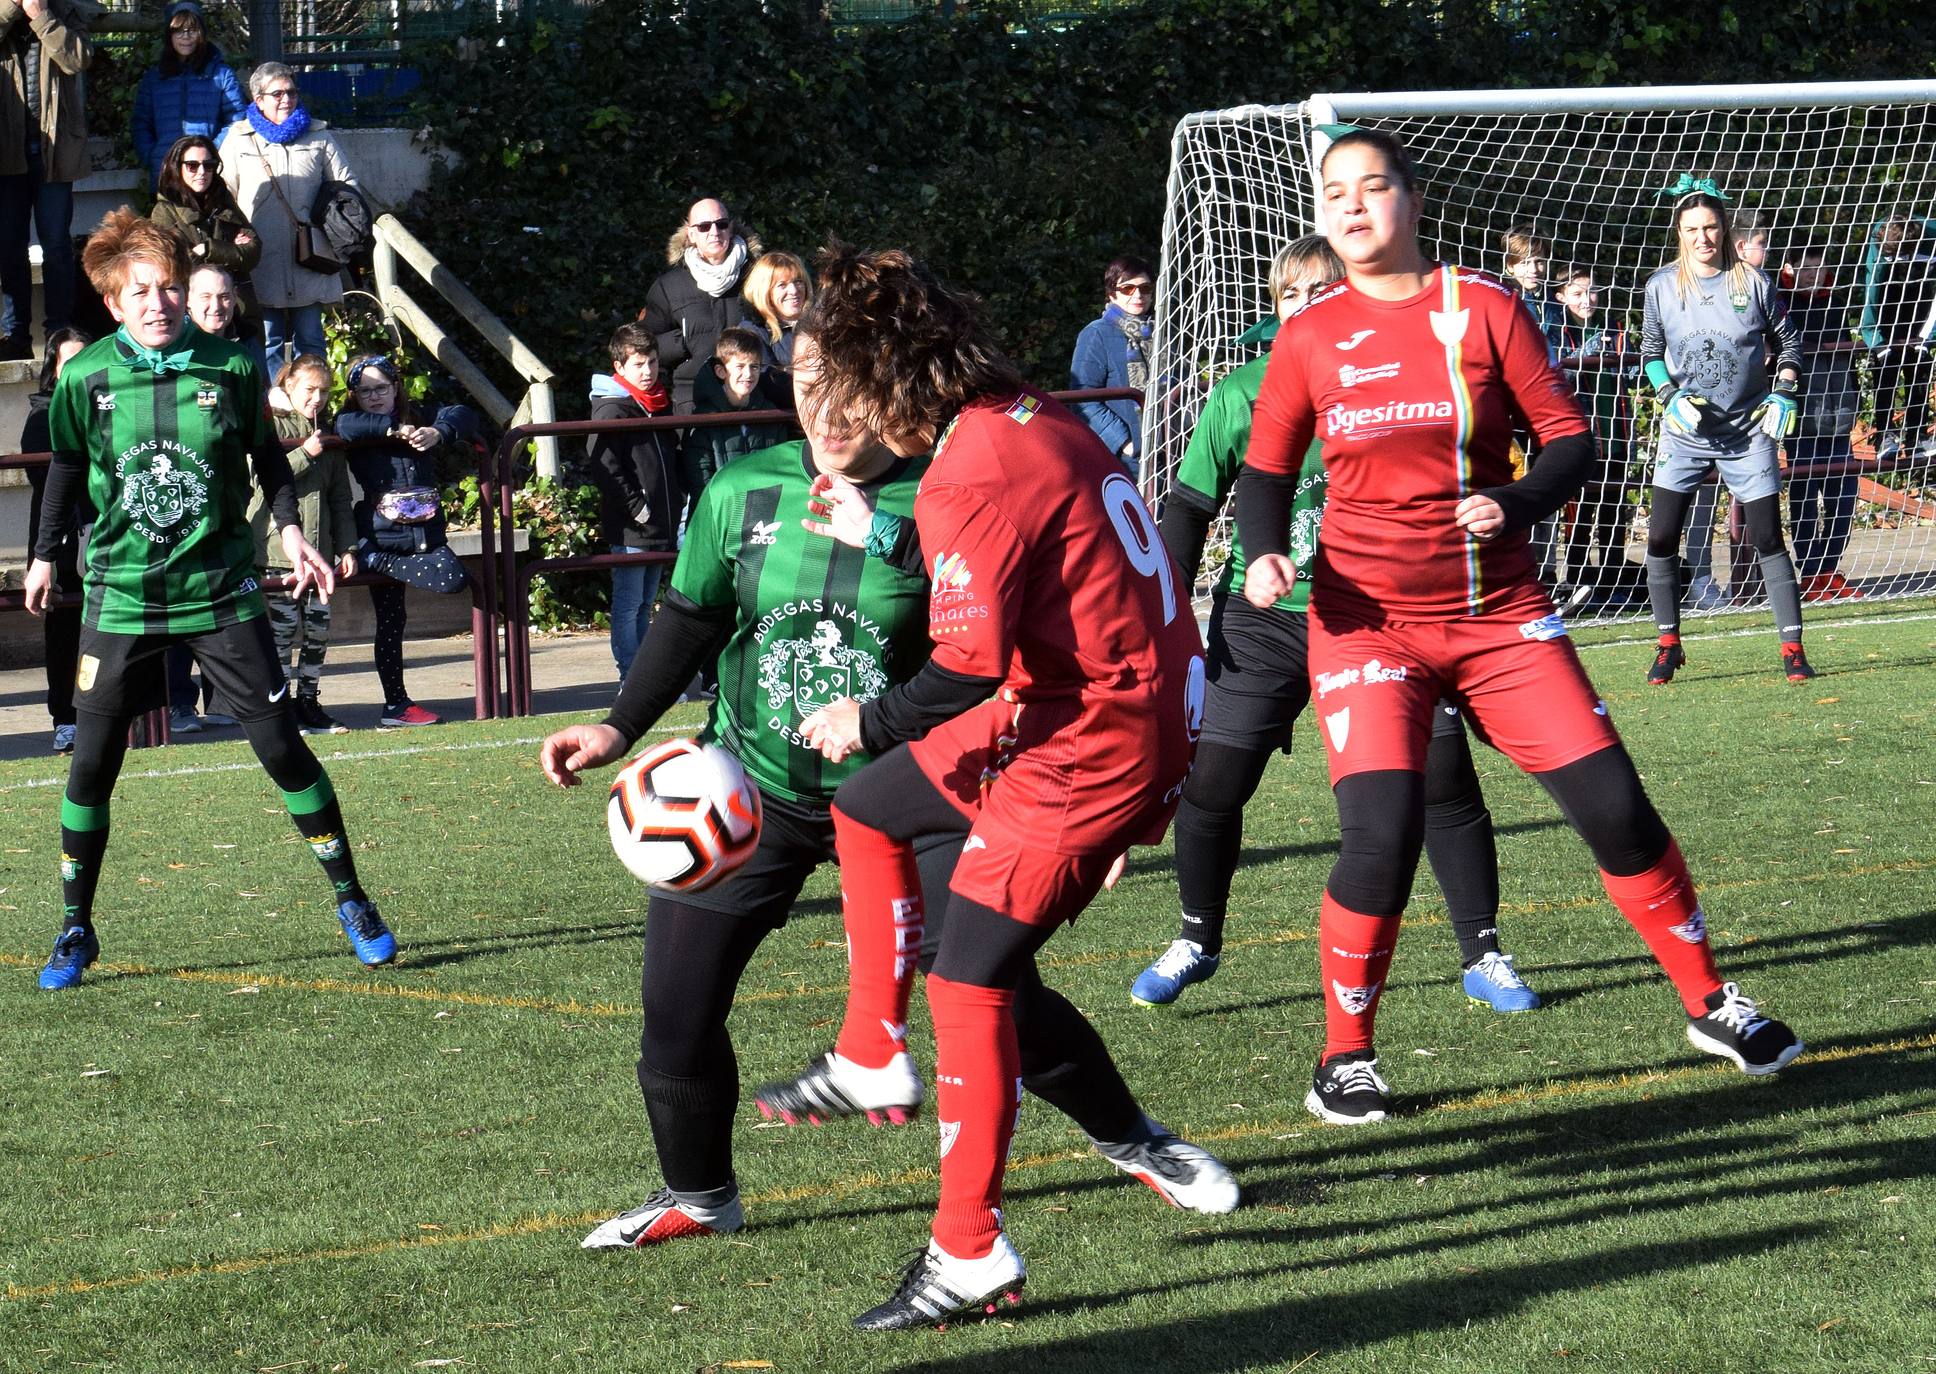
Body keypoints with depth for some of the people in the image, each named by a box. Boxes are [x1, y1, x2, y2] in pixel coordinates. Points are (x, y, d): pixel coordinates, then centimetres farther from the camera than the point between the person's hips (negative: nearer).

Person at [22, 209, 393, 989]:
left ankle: (351, 903, 12)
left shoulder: (232, 367, -5)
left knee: (281, 746, -2)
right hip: (121, 594, 0)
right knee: (91, 762, 0)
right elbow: (68, 471, 11)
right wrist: (45, 557, 16)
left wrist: (290, 531, -1)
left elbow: (267, 456, 10)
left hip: (220, 588, 0)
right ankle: (75, 930, 15)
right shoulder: (86, 378, -5)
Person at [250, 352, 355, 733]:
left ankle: (309, 703, 15)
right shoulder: (271, 425, -2)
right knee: (283, 627, -6)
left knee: (318, 629, 6)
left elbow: (341, 498, 18)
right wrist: (305, 454, -16)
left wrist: (346, 547, 12)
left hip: (319, 548, 6)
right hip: (278, 548, -6)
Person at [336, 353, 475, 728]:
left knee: (455, 578, -16)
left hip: (426, 532, 4)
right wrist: (394, 429, -21)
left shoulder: (418, 419, 13)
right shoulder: (359, 431, 2)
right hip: (380, 537, -4)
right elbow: (345, 426, -23)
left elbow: (463, 416, 1)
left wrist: (437, 432, -19)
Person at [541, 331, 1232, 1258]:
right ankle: (698, 1196, 22)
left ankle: (1132, 1141, 19)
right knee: (676, 1001, -3)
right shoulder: (742, 494, -5)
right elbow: (691, 623, 8)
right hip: (753, 790, 3)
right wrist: (618, 730, 0)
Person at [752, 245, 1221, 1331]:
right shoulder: (1041, 421, 8)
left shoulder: (973, 479, -21)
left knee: (969, 983, -6)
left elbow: (968, 673, -23)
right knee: (867, 810, 21)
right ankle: (874, 1061, 29)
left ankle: (971, 1255, -1)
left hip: (1087, 747, -10)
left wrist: (870, 724, -5)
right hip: (1142, 705, 10)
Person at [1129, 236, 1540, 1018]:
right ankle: (1197, 940, 21)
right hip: (1264, 620, 1)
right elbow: (1188, 509, 4)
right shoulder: (1242, 394, 0)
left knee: (1443, 778, -7)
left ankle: (1482, 955, 7)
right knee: (1210, 782, -3)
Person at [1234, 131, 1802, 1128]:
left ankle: (1708, 1004, 19)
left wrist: (1516, 504, -19)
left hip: (1499, 615, 1)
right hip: (1368, 624, -1)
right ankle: (1343, 1056, 2)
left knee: (1614, 807, -2)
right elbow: (1266, 469, 11)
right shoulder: (1309, 335, 1)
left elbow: (1570, 438, 0)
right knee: (1381, 835, -18)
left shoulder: (1484, 307, -1)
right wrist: (1264, 553, -9)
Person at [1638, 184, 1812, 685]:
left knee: (1768, 539, -3)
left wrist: (1785, 394, -7)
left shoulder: (1752, 283, -4)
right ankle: (1668, 644, 11)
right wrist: (1669, 396, -8)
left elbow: (1788, 343, 7)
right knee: (1661, 539, -5)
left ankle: (1792, 647, 4)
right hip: (1684, 433, 1)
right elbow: (1650, 353, 8)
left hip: (1747, 432, -1)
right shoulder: (1662, 287, -1)